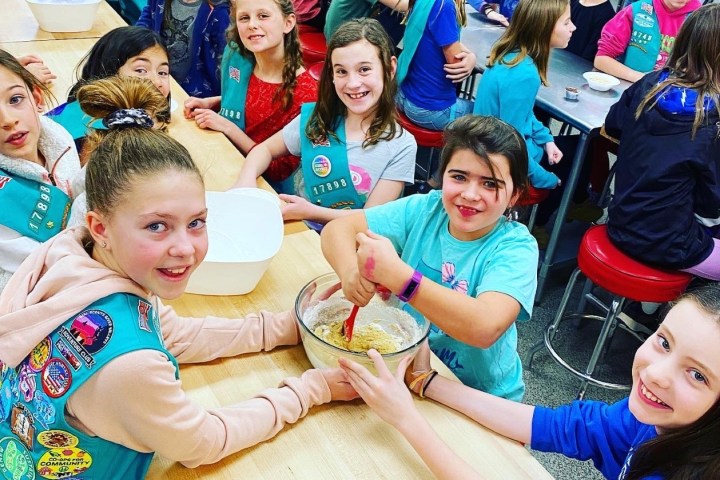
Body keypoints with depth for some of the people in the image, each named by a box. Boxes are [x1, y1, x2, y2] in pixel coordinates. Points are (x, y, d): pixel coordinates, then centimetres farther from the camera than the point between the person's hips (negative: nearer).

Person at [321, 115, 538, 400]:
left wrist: (396, 274, -42)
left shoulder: (516, 248, -20)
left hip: (479, 395, -4)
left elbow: (485, 327, -36)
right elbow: (337, 228, -10)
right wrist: (351, 272, -33)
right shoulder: (422, 210, -9)